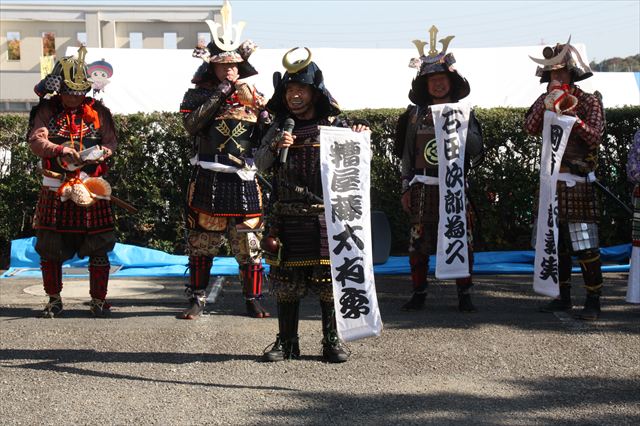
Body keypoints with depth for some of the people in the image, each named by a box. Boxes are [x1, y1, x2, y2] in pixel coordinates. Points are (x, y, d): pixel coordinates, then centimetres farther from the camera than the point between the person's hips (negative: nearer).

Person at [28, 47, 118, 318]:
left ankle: (99, 300, 14)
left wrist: (101, 153, -19)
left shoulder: (98, 111, 6)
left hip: (92, 189, 0)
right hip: (55, 191, 0)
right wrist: (60, 149, -26)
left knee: (98, 247, 0)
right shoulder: (46, 111, 3)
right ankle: (54, 300, 22)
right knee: (50, 247, 5)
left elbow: (111, 141, 4)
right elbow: (35, 140, -9)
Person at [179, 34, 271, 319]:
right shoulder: (198, 94, 5)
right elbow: (191, 124, -14)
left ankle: (253, 300, 14)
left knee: (249, 244, 3)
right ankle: (197, 299, 17)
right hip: (208, 180, -1)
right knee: (201, 242, 5)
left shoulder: (252, 95, 12)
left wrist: (261, 113, -8)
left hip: (244, 180, 2)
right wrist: (218, 96, -15)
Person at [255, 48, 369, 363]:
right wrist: (275, 146, -13)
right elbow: (260, 164, 6)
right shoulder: (280, 127, 10)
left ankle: (332, 342, 12)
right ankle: (286, 342, 15)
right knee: (285, 280, 6)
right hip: (287, 216, 2)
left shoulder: (334, 125, 3)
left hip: (326, 215, -2)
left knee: (329, 280, 1)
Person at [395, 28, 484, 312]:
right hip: (423, 188, 1)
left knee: (462, 241, -1)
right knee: (418, 243, 3)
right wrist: (406, 189, 7)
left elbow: (476, 151, -3)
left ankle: (464, 295, 10)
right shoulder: (415, 114, 7)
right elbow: (406, 154, 10)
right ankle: (419, 294, 15)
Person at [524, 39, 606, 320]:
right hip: (552, 181, 6)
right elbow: (530, 128, -4)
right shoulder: (547, 102, 13)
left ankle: (593, 301, -1)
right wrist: (546, 100, -10)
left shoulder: (589, 102, -1)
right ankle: (563, 297, 20)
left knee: (585, 245, -7)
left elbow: (595, 138, -11)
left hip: (578, 183, -6)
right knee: (557, 243, 10)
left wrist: (574, 117, -23)